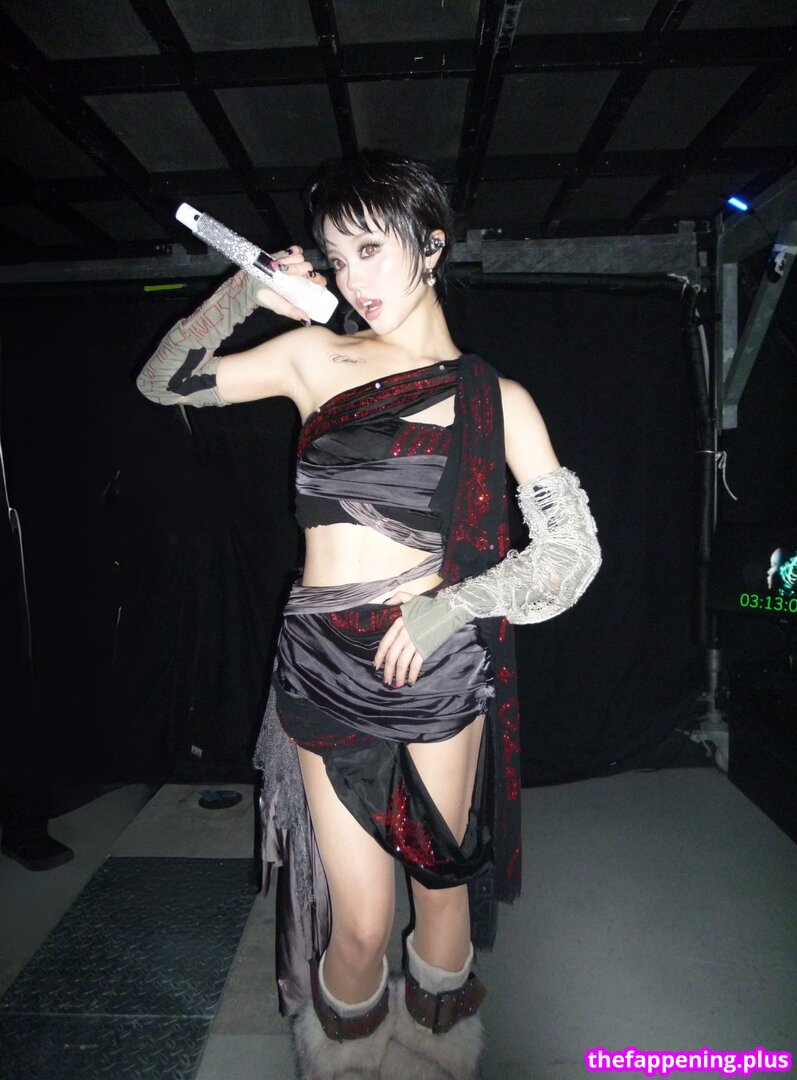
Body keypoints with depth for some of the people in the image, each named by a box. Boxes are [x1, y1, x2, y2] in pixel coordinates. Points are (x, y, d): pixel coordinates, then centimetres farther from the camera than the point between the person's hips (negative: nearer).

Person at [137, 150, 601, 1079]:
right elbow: (161, 382, 12)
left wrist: (450, 606, -13)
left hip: (440, 672, 0)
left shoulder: (497, 400, 0)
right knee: (360, 925, 6)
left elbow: (573, 551, -2)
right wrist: (242, 295, -3)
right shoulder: (314, 356, 4)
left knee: (443, 887, 17)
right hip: (326, 672, 0)